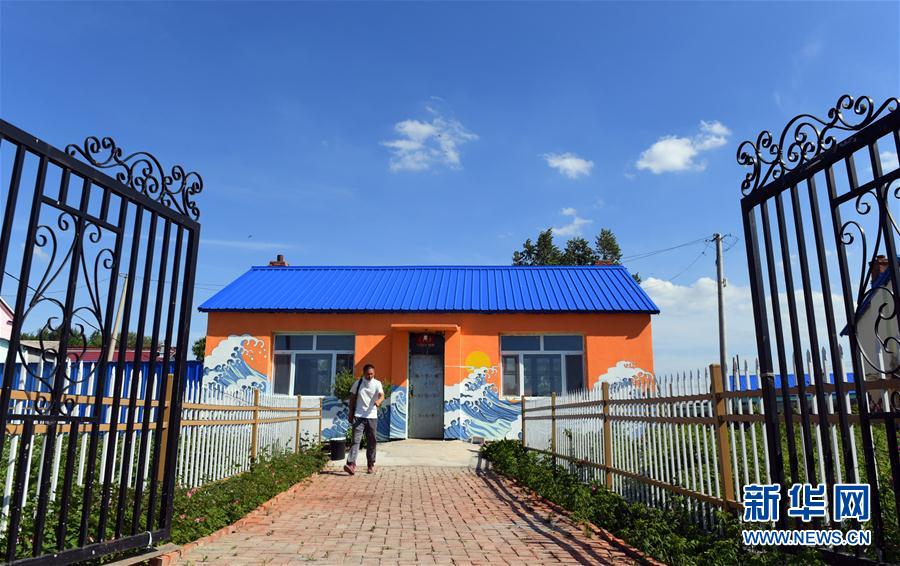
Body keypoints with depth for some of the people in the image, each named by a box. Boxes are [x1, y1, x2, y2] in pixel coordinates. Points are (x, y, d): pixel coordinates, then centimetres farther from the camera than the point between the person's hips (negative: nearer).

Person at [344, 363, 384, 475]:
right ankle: (351, 464, -18)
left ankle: (371, 465, 21)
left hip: (372, 416, 0)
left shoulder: (377, 384, -1)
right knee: (356, 440, -11)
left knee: (371, 442, 8)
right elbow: (352, 398, 11)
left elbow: (382, 395, -18)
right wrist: (351, 414, 8)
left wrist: (378, 401, -41)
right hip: (358, 416, 0)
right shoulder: (357, 383, 3)